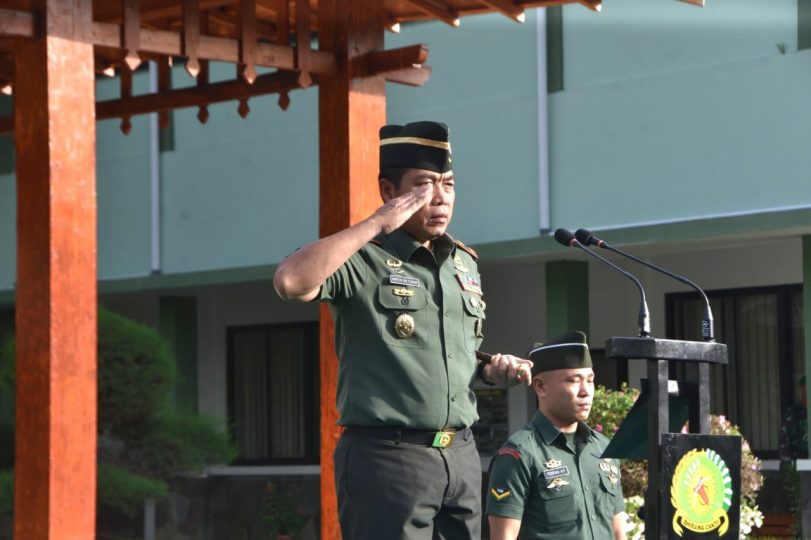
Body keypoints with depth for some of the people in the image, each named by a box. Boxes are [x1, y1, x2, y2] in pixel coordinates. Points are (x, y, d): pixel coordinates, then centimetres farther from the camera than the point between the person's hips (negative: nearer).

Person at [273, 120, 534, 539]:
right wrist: (375, 225, -22)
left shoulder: (465, 265, 17)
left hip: (461, 455, 7)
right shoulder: (364, 261, -7)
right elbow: (291, 281, -28)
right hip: (386, 454, -7)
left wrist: (493, 369, 7)